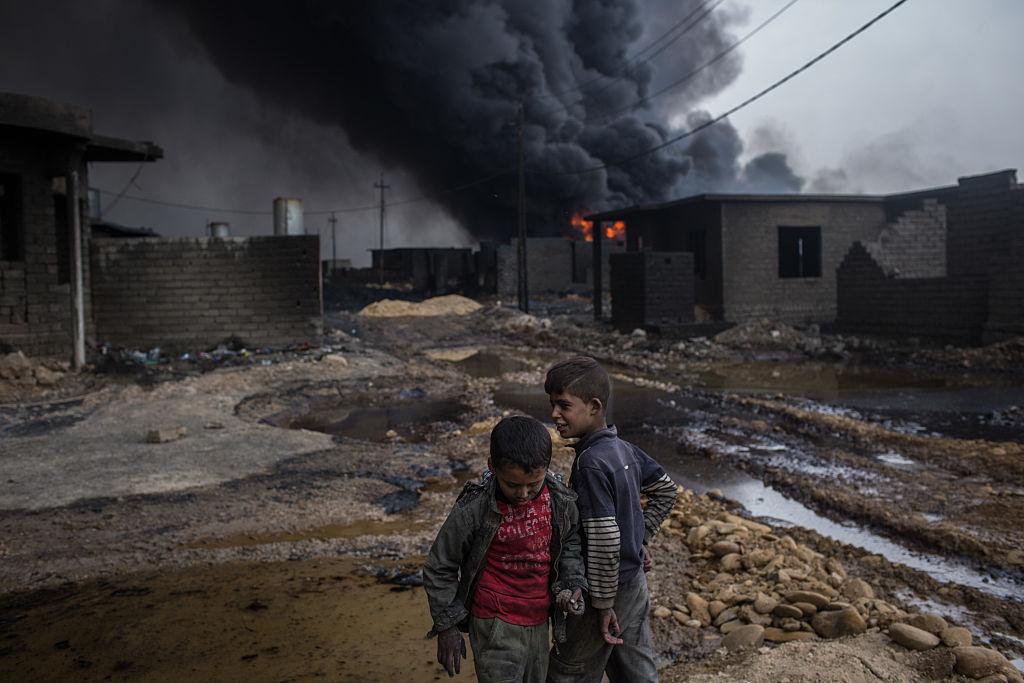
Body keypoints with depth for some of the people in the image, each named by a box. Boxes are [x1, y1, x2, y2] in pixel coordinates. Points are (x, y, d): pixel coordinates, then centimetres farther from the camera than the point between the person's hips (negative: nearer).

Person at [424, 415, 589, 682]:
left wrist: (572, 582, -6)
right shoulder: (473, 509, -21)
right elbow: (439, 568, -9)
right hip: (495, 627, -5)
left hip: (539, 621, 5)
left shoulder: (561, 500, -11)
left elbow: (571, 540, 10)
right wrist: (446, 627, -4)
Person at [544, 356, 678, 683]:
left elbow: (604, 540, -27)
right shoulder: (623, 448, -1)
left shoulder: (591, 463, -26)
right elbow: (665, 490, 13)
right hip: (635, 582, 8)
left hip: (607, 587, -8)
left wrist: (603, 604, -18)